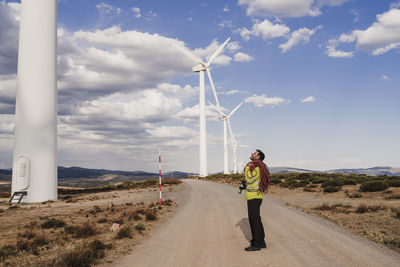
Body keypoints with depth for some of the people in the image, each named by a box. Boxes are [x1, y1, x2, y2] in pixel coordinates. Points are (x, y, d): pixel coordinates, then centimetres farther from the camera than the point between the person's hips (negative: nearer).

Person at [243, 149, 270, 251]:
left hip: (254, 198, -10)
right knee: (256, 219, 15)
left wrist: (247, 168, -7)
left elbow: (249, 180, -20)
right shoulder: (254, 166, 17)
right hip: (254, 197, 10)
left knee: (254, 219, -5)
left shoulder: (256, 167, -15)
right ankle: (261, 242, 22)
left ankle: (256, 244, 2)